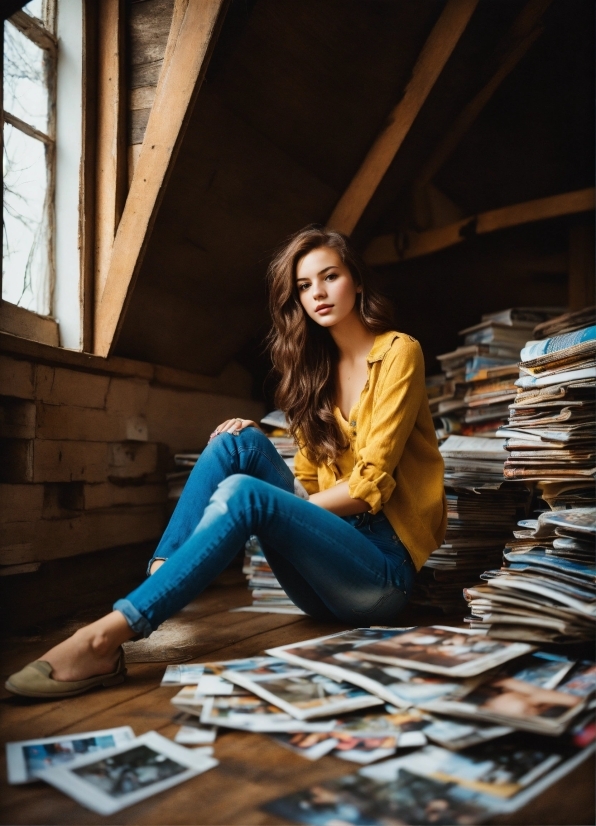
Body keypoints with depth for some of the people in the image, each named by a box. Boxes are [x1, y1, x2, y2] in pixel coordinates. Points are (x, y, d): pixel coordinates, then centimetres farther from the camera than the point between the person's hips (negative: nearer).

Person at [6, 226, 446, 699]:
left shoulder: (398, 352, -4)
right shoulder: (317, 366, 14)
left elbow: (371, 485, -13)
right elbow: (308, 482, 11)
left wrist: (272, 506, -13)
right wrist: (256, 450, -6)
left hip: (384, 570, -5)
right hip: (331, 544, 5)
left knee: (244, 495, -31)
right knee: (241, 440, -15)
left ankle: (109, 634, -35)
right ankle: (157, 581, -24)